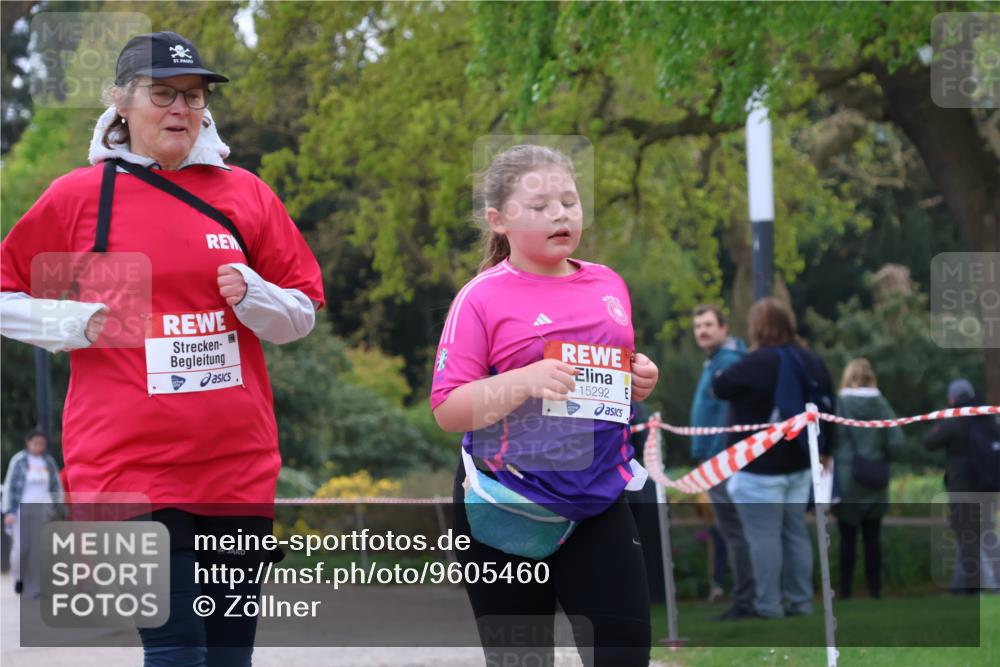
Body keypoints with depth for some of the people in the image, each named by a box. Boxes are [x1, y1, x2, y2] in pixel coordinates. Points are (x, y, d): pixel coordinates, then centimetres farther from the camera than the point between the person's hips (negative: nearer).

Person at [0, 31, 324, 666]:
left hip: (237, 464, 3)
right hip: (129, 464, -3)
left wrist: (252, 296, -8)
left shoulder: (247, 195, 8)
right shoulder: (77, 197, 2)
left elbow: (303, 313, 12)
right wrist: (77, 323, -7)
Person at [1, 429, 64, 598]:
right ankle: (18, 575, 19)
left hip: (43, 509, 3)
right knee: (21, 547, -10)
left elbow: (56, 488, 15)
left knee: (38, 549, -5)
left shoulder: (49, 462, 8)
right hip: (22, 508, -3)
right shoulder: (19, 460, -1)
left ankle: (33, 588, -3)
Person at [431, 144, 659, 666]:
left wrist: (641, 383, -1)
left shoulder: (608, 285, 7)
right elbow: (448, 410, -12)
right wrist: (525, 380, -25)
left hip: (599, 502, 4)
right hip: (507, 507, -4)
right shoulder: (483, 298, -8)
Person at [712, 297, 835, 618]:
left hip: (760, 467, -8)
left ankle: (768, 604, -4)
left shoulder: (757, 362, -17)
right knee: (795, 531, 14)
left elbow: (721, 387, -8)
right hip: (799, 465, 8)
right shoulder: (812, 362, 8)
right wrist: (825, 450, 24)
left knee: (764, 535, -4)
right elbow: (828, 408, 15)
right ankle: (800, 601, 16)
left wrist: (722, 375, 14)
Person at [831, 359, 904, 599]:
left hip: (845, 480, -2)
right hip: (875, 483, 2)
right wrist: (880, 459, 11)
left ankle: (846, 589, 3)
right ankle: (875, 588, 11)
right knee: (873, 537, 10)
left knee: (848, 536, 4)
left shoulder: (838, 404, -11)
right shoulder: (881, 404, -3)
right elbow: (896, 443, -6)